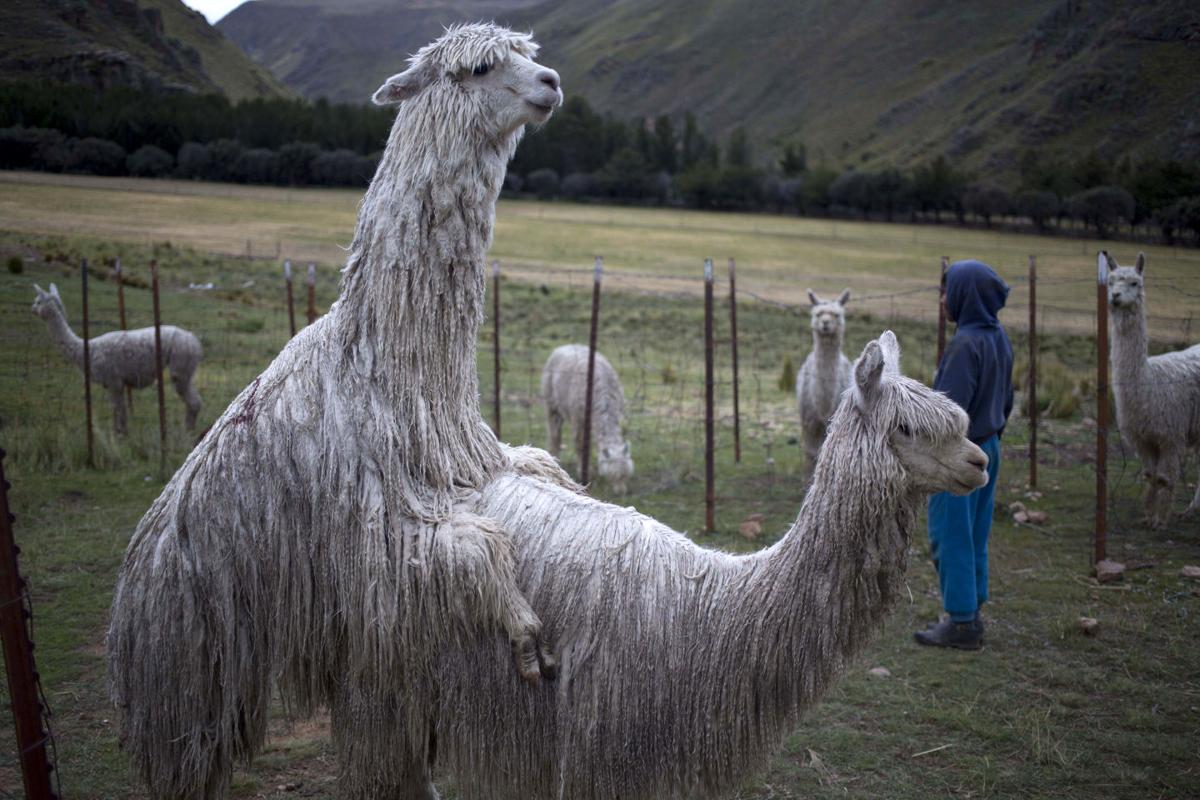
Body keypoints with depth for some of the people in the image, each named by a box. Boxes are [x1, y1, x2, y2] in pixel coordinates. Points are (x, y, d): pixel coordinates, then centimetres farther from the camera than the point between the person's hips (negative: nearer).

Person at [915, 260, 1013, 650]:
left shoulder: (966, 343, -22)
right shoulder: (999, 338, 6)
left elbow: (950, 407, -24)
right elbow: (1006, 399, 14)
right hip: (987, 449, 9)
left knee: (951, 537, 1)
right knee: (974, 537, 15)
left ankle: (961, 622, 8)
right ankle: (970, 616, 24)